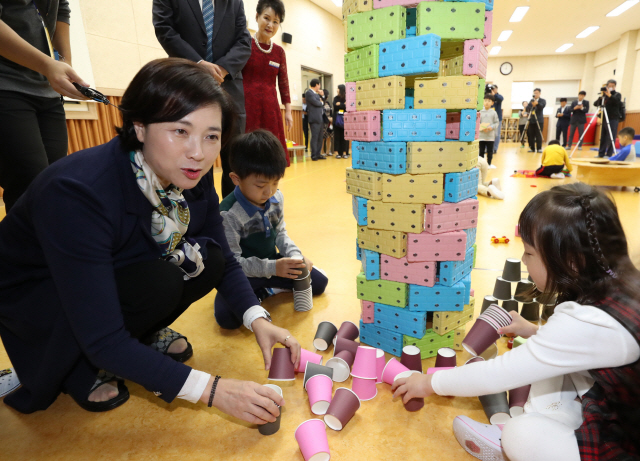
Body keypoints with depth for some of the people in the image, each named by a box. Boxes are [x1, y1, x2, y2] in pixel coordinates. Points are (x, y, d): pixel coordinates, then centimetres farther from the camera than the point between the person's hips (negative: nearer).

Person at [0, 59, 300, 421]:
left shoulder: (193, 175, -17)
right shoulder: (78, 192, -36)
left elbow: (225, 261, -7)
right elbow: (102, 341, -34)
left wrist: (259, 321, -23)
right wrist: (212, 389, -35)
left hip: (118, 276, 6)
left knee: (207, 261, -18)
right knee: (159, 282, -32)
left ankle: (145, 334, 8)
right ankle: (75, 368, -2)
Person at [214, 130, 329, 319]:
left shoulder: (277, 198, -7)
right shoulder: (228, 213, -26)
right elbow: (233, 262, -22)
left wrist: (295, 256, -11)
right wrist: (272, 268, -32)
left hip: (271, 262, 6)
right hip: (243, 273, -6)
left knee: (319, 283, 4)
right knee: (226, 316, -31)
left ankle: (265, 290, 5)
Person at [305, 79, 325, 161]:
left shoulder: (316, 94, 22)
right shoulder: (309, 93, -6)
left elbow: (322, 102, 22)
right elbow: (316, 103, -16)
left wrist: (321, 95, 10)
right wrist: (322, 103, 3)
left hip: (319, 118, 9)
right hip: (314, 118, -9)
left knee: (320, 137, 9)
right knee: (314, 137, -8)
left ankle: (318, 154, 14)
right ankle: (314, 155, -6)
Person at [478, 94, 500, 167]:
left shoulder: (493, 113, 1)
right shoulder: (480, 112, 2)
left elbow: (497, 123, 3)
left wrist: (492, 127, -15)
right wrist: (482, 128, -15)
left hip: (490, 136, 0)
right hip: (481, 135, 0)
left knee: (490, 151, 7)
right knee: (481, 151, 5)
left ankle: (489, 164, 17)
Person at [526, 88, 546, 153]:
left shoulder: (542, 101, 6)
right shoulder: (531, 101, 16)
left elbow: (542, 106, -15)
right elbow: (527, 109, 4)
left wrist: (537, 103, -34)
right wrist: (532, 105, -16)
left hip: (539, 121, -3)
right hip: (531, 120, 3)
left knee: (538, 135, -6)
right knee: (531, 135, 2)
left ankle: (539, 148, -2)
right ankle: (532, 148, 9)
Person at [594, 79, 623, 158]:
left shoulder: (617, 94, 4)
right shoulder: (604, 95, 13)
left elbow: (619, 103, -13)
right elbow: (595, 104, 5)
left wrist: (610, 95, -20)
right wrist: (601, 97, -11)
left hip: (613, 119, -4)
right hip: (604, 118, 4)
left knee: (611, 138, -8)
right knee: (603, 137, 5)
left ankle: (609, 155, -7)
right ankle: (601, 154, 10)